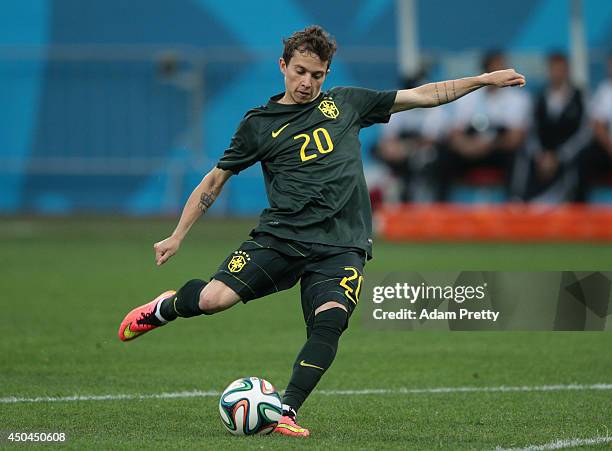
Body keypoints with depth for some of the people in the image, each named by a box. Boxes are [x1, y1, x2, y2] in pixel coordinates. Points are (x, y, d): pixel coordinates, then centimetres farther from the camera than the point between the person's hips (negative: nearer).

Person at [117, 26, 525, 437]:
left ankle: (287, 412, -18)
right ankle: (167, 307, 14)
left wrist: (484, 79, 13)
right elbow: (215, 180, 16)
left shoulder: (345, 103, 14)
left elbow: (422, 96, 18)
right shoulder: (259, 124, 9)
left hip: (342, 246, 1)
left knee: (329, 323, -26)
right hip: (280, 237, -1)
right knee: (214, 298, -20)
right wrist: (177, 237, 12)